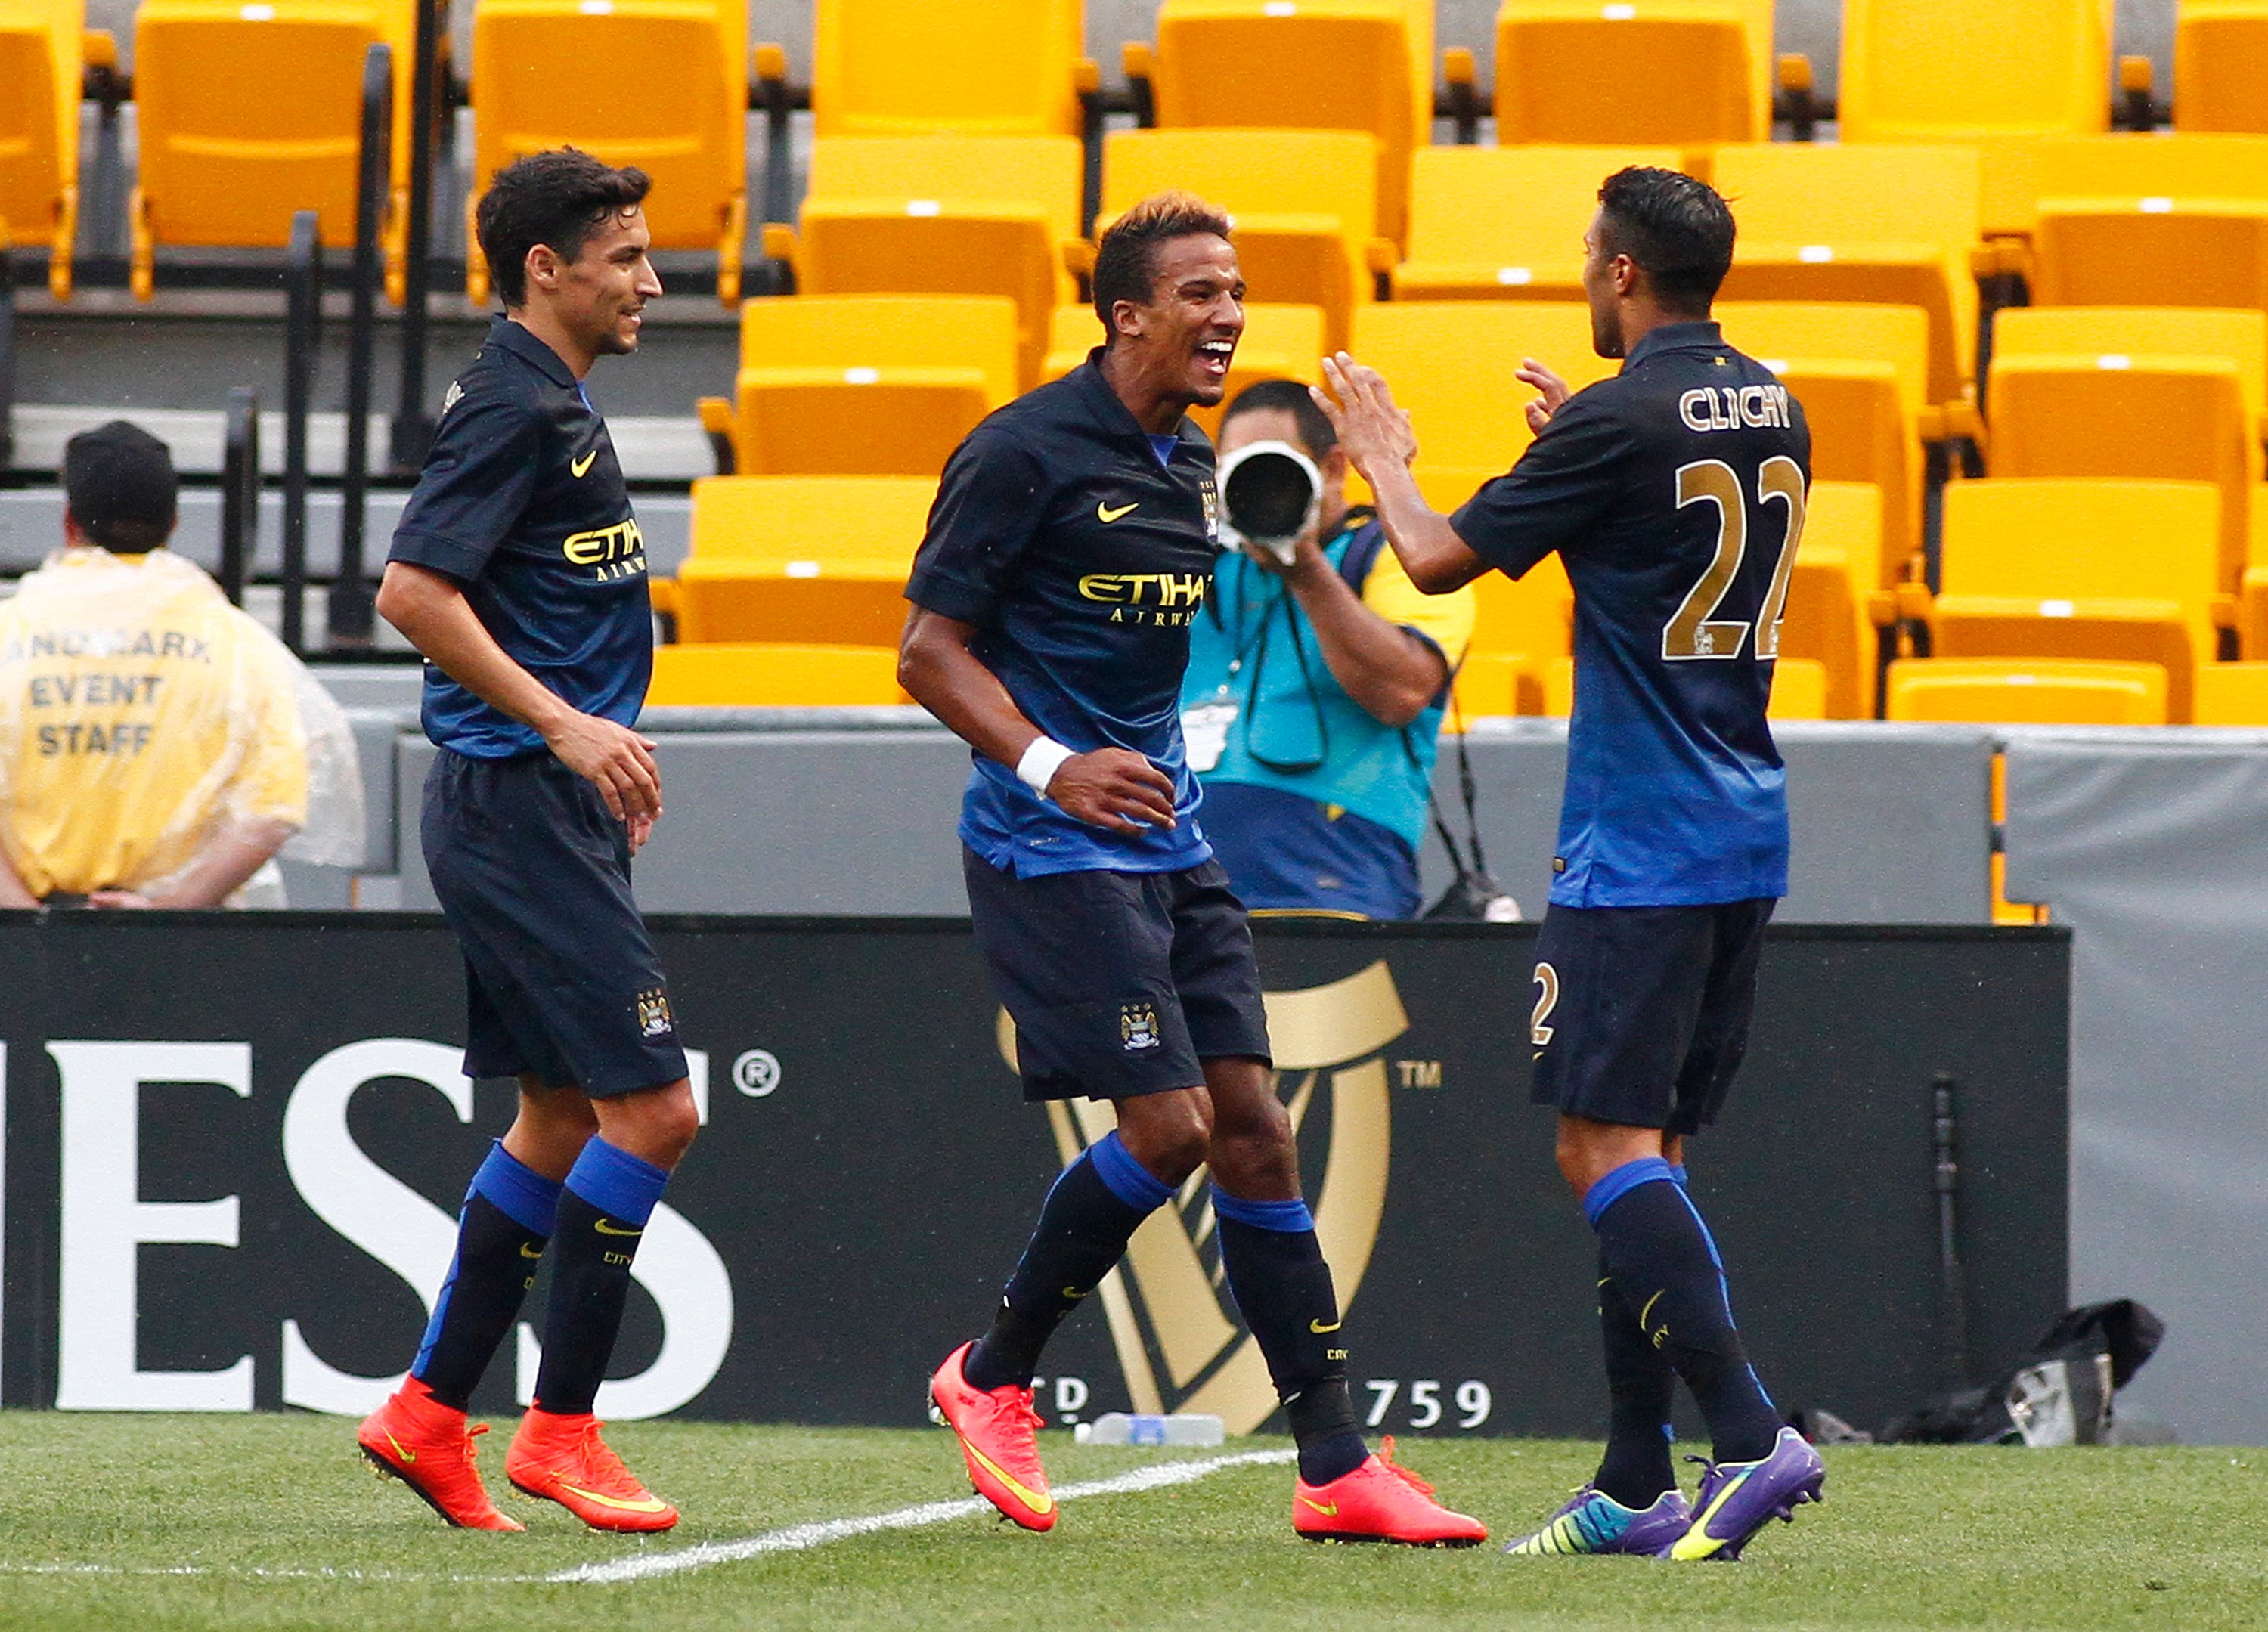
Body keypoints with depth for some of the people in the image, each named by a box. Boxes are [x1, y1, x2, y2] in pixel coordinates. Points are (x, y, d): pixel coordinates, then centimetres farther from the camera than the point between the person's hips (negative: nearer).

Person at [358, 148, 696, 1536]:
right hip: (519, 807, -10)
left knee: (563, 1119, 13)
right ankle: (562, 1428, -5)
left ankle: (431, 1414, 16)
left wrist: (601, 748, 22)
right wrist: (564, 726, -23)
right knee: (651, 1108, -10)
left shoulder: (554, 407, 17)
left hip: (544, 806, 10)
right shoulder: (514, 408, -14)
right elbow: (414, 592, -22)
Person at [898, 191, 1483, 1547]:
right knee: (1170, 1125, -14)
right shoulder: (1028, 452, -12)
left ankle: (1337, 1466, 2)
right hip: (1052, 855, -8)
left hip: (1170, 844, 8)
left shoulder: (1190, 465, 12)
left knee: (1252, 1125, 2)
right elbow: (930, 648, -13)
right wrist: (1051, 765, -25)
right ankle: (992, 1377, 6)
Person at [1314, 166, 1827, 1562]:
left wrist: (1383, 457, 15)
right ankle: (1639, 1486, 11)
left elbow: (1442, 559, -4)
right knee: (1649, 1154, 12)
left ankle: (1751, 1435, -23)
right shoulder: (1772, 415, 9)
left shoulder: (1621, 423, -14)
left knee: (1610, 1147, -11)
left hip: (1639, 852, -8)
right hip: (1745, 835, 8)